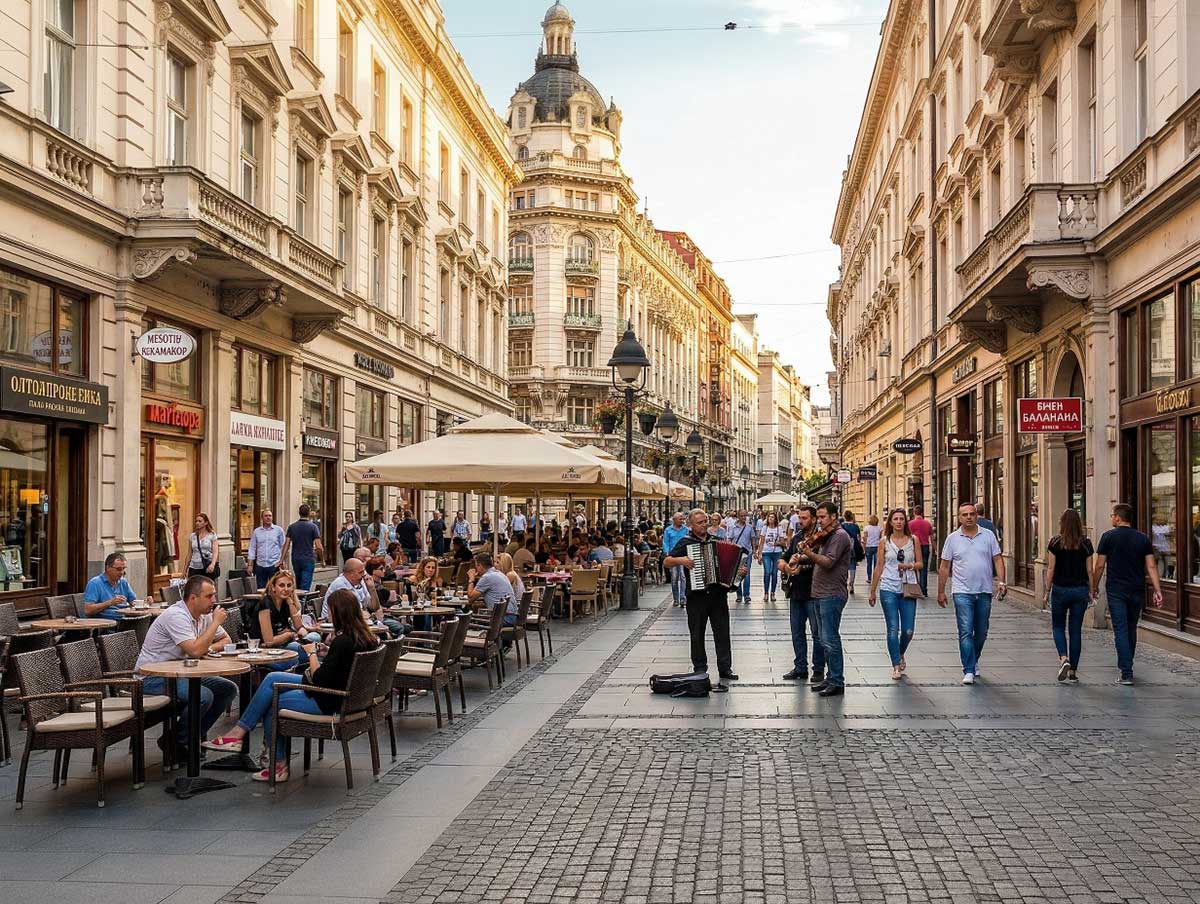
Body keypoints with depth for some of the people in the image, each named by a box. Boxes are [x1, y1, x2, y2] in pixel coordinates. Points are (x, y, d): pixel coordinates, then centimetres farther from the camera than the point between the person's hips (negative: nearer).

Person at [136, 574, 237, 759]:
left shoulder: (204, 615, 5)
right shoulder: (176, 616, -22)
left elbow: (226, 640, 16)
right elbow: (195, 650, -32)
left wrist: (209, 648, -7)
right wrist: (216, 622, -22)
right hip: (152, 677, -9)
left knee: (228, 689, -1)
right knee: (204, 696, -30)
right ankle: (176, 742, -7)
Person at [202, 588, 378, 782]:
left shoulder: (343, 641, -27)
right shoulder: (365, 636, 0)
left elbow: (320, 678, -23)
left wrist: (312, 654, -8)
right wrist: (327, 651, 3)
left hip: (327, 701, -10)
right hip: (341, 690, 10)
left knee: (270, 704, 6)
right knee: (272, 679, 9)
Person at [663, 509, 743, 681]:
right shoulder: (685, 542, 0)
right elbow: (666, 563, -2)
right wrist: (680, 560, -19)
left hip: (718, 594, 3)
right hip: (696, 595, -3)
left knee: (722, 633, 3)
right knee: (697, 635, 5)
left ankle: (725, 668, 9)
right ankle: (700, 669, 14)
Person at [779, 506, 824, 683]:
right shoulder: (795, 539, 14)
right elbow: (781, 562, 15)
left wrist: (801, 566, -21)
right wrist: (786, 566, -6)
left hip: (813, 593, -7)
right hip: (796, 592, 7)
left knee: (817, 633, 0)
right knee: (797, 632, 12)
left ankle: (818, 670, 8)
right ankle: (800, 668, 21)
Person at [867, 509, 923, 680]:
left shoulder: (913, 540, 6)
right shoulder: (884, 542, 4)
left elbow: (920, 564, 9)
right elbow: (879, 568, 7)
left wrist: (910, 566, -13)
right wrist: (872, 591, 8)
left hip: (908, 588, 1)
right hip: (889, 589, -1)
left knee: (908, 630, 2)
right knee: (893, 630, -2)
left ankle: (900, 655, 31)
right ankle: (896, 666, 5)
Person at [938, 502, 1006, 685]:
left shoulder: (988, 535, 5)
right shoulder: (952, 539, 2)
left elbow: (998, 559, 5)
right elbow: (944, 567, 6)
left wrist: (1001, 581, -8)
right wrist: (941, 592, 5)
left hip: (984, 592, 2)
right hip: (962, 592, -2)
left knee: (981, 632, 12)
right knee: (966, 632, -9)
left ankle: (974, 661, 34)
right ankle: (969, 671, -9)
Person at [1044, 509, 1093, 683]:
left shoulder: (1055, 542, -7)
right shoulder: (1086, 544, -2)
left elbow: (1051, 569, -5)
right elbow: (1089, 570, 2)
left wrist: (1047, 591, 3)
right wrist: (1090, 591, 11)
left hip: (1060, 589, -2)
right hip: (1080, 590, 2)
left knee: (1058, 626, 14)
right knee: (1075, 630, 8)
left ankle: (1063, 658, -10)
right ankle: (1073, 671, 10)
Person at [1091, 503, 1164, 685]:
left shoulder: (1109, 536, -4)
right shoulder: (1143, 538, 5)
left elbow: (1100, 565, -4)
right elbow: (1151, 566, 0)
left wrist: (1094, 586, 7)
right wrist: (1157, 590, -1)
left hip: (1116, 591, -4)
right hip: (1137, 591, 4)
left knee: (1121, 630, -4)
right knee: (1132, 629, 18)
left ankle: (1126, 673, -12)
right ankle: (1127, 666, 30)